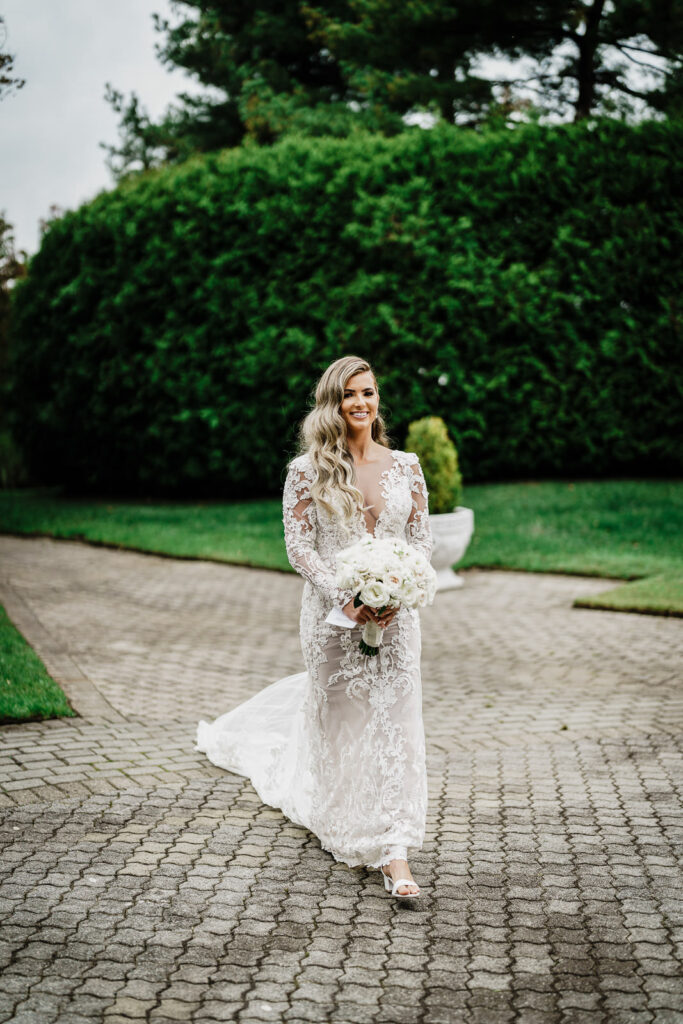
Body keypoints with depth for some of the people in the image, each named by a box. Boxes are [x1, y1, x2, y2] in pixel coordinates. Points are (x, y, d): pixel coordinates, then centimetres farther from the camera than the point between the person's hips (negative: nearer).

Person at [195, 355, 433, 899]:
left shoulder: (405, 465, 4)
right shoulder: (308, 470, -3)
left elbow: (422, 539, 5)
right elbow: (299, 546, -5)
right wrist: (346, 598, -17)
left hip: (395, 610, 1)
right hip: (333, 610, -1)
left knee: (396, 722, -3)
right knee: (337, 719, 10)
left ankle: (396, 854, -1)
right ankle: (345, 828, 35)